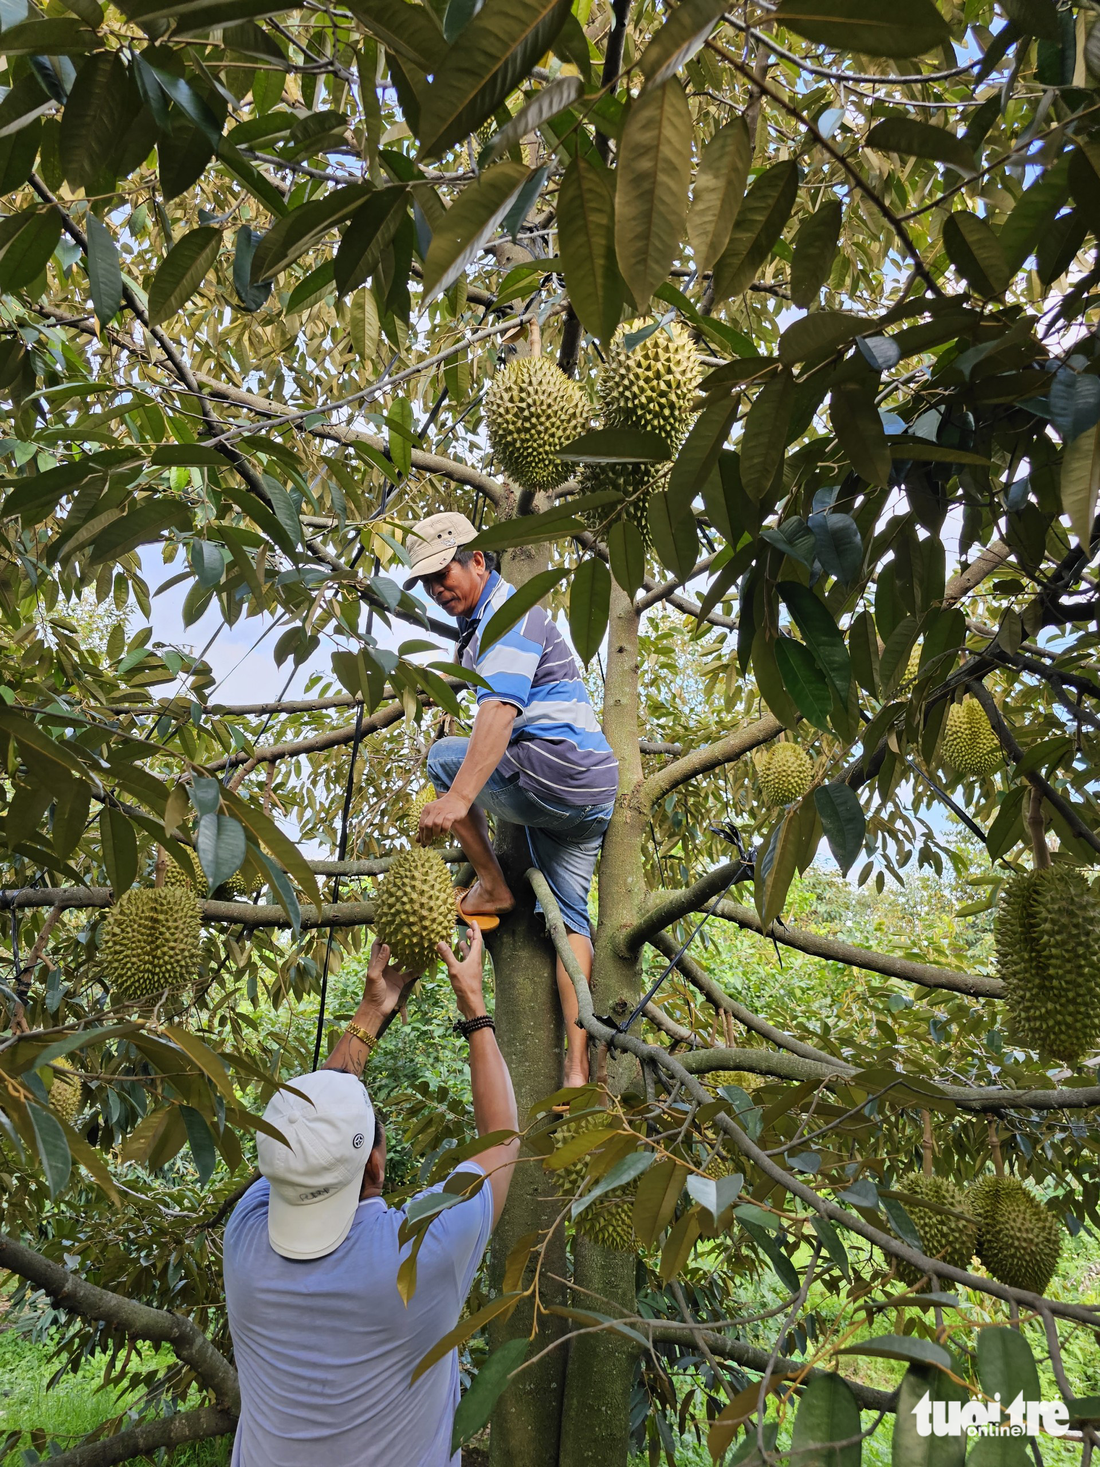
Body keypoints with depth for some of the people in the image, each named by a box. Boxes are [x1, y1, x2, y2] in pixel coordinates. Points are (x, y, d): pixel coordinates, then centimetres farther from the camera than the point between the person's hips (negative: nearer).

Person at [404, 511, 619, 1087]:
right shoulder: (482, 621, 25)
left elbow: (501, 709, -25)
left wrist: (458, 797, -34)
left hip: (556, 770, -11)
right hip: (593, 793, 11)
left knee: (443, 757, 1)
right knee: (569, 913, 7)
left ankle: (492, 888, 3)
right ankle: (577, 1068, 6)